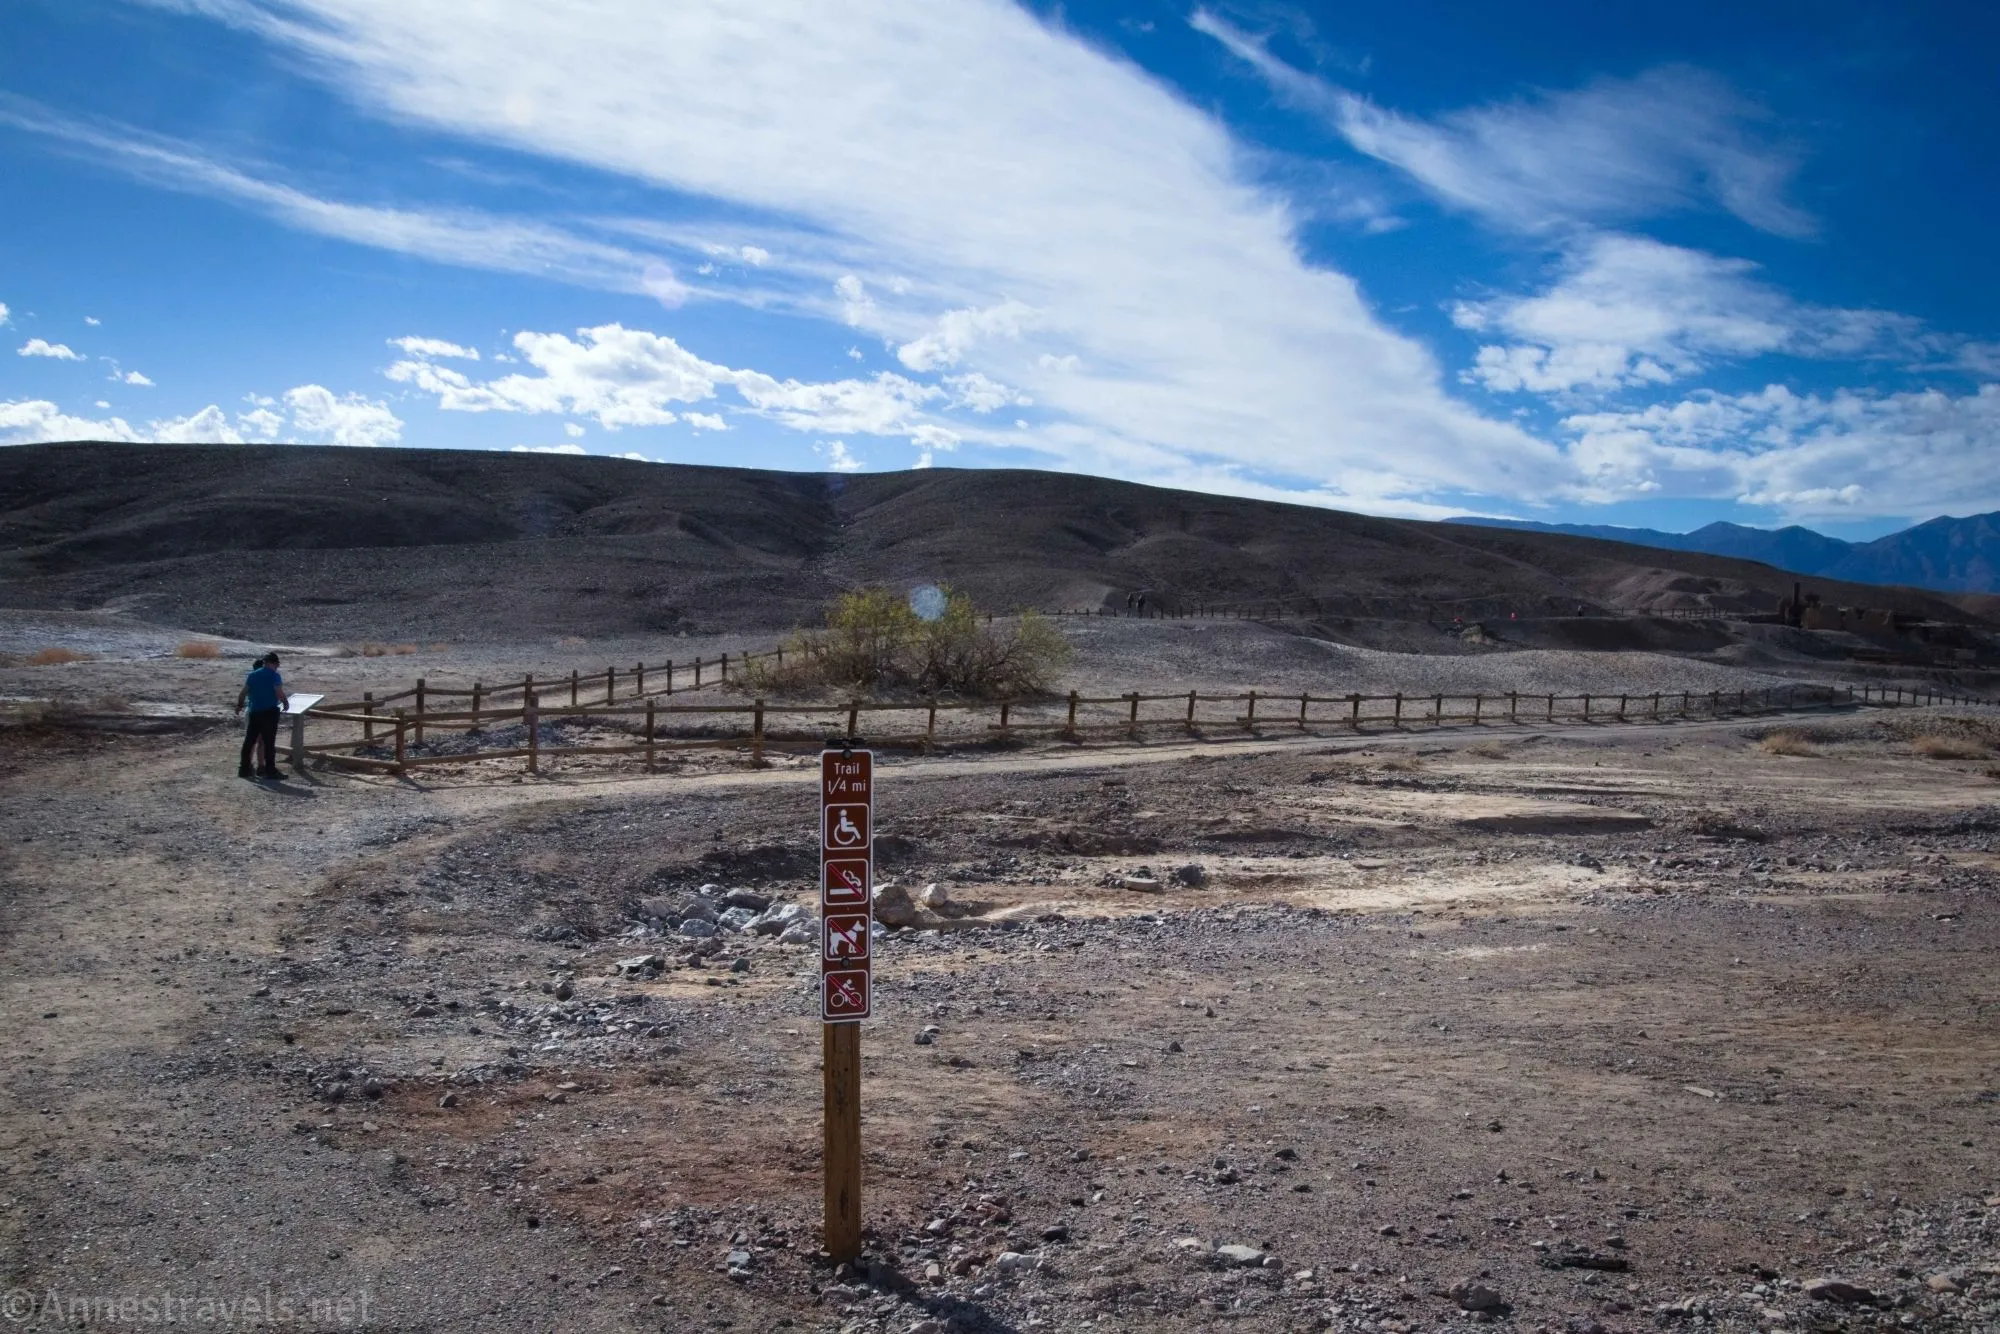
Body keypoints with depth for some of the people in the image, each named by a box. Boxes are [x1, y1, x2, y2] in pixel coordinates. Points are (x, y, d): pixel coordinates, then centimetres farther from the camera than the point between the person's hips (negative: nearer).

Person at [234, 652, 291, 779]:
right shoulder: (274, 676, -10)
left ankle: (244, 769, 15)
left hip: (254, 712, 6)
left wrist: (239, 705, 26)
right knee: (268, 742, -2)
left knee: (249, 740, 12)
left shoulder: (252, 675, 9)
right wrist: (286, 702, 1)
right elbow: (280, 694, -18)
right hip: (269, 712, -6)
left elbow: (243, 693, 11)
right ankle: (270, 771, 0)